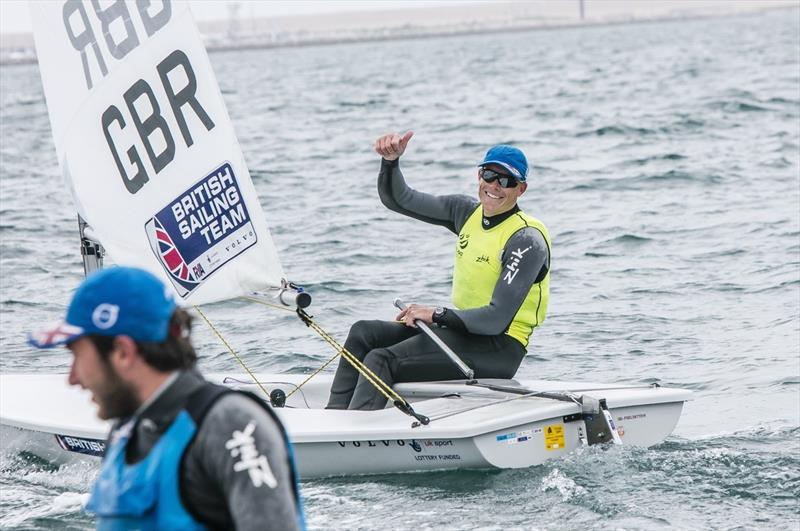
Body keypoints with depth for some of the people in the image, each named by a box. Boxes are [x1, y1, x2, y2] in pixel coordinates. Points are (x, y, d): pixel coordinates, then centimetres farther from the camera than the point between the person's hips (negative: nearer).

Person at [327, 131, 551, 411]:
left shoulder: (526, 240, -16)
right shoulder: (468, 211, 8)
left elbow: (496, 319, -23)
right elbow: (396, 199, 9)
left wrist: (436, 314, -20)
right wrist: (391, 160, -10)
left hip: (498, 348, -9)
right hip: (466, 328, 9)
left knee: (382, 360, -23)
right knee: (364, 333, 1)